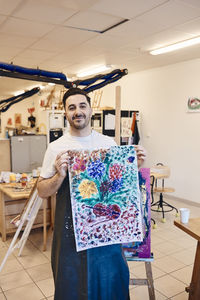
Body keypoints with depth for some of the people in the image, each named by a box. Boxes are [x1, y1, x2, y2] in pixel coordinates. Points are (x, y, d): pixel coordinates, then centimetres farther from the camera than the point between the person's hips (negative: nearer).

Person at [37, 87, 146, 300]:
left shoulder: (109, 143, 1)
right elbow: (41, 191, -3)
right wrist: (60, 176, -21)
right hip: (71, 228, -1)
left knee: (112, 277, 18)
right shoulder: (56, 148, -6)